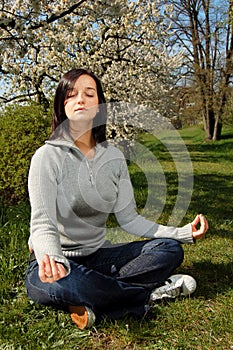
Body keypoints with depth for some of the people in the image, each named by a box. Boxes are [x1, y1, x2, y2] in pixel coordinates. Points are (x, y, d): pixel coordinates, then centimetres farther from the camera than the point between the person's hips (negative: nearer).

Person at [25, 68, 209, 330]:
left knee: (170, 249, -10)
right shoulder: (47, 156, -13)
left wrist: (184, 232, -10)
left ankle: (93, 304, -21)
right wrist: (51, 259, -44)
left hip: (98, 255, 5)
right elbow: (42, 224, -21)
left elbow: (128, 218, 0)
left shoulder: (114, 156, 2)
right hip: (57, 261, -5)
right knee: (64, 284, -39)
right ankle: (150, 292, -16)